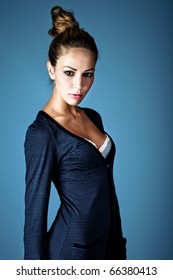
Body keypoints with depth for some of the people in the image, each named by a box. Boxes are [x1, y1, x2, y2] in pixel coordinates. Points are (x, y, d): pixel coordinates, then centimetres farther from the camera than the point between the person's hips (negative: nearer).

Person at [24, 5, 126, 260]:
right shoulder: (41, 133, -19)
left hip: (104, 241, 7)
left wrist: (117, 242, 11)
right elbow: (35, 213, -17)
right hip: (70, 247, -6)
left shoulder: (93, 117, 2)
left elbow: (106, 186, 9)